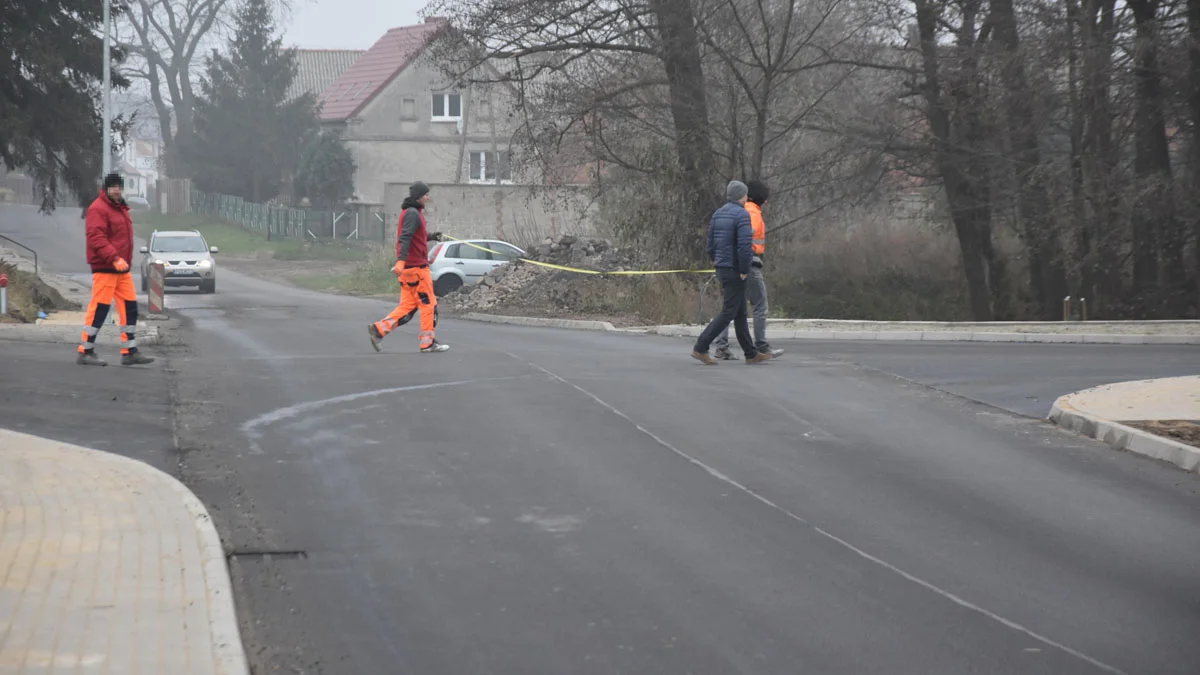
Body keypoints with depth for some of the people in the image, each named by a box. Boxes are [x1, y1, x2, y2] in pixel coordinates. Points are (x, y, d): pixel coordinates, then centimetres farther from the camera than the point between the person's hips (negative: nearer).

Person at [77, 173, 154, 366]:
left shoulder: (121, 209, 20)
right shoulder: (98, 209, -11)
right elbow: (96, 238, -22)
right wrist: (114, 258, -29)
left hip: (122, 268, 9)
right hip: (104, 268, -9)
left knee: (130, 308, 8)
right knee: (99, 309, -8)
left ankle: (129, 352, 14)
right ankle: (85, 352, -2)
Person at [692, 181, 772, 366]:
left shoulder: (718, 214, 11)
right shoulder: (742, 214, -14)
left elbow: (711, 245, 12)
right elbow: (744, 245, -23)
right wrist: (744, 270, -16)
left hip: (722, 269, 9)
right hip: (735, 271, -9)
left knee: (740, 314, 12)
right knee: (728, 313, -5)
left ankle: (751, 354, 17)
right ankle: (700, 348, -9)